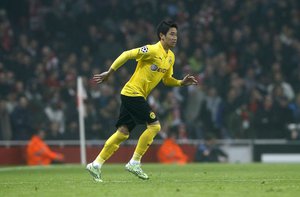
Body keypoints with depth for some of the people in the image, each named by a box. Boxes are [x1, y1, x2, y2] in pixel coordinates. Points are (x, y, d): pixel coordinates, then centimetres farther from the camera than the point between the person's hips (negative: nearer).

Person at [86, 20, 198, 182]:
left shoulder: (170, 57, 13)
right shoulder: (152, 50, -15)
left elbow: (167, 80, 22)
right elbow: (127, 54, -17)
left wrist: (182, 82, 4)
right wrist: (109, 72, -17)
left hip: (138, 96, 9)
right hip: (133, 93, -9)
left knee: (123, 132, 6)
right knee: (154, 125, -11)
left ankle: (96, 164, 8)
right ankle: (134, 162, -5)